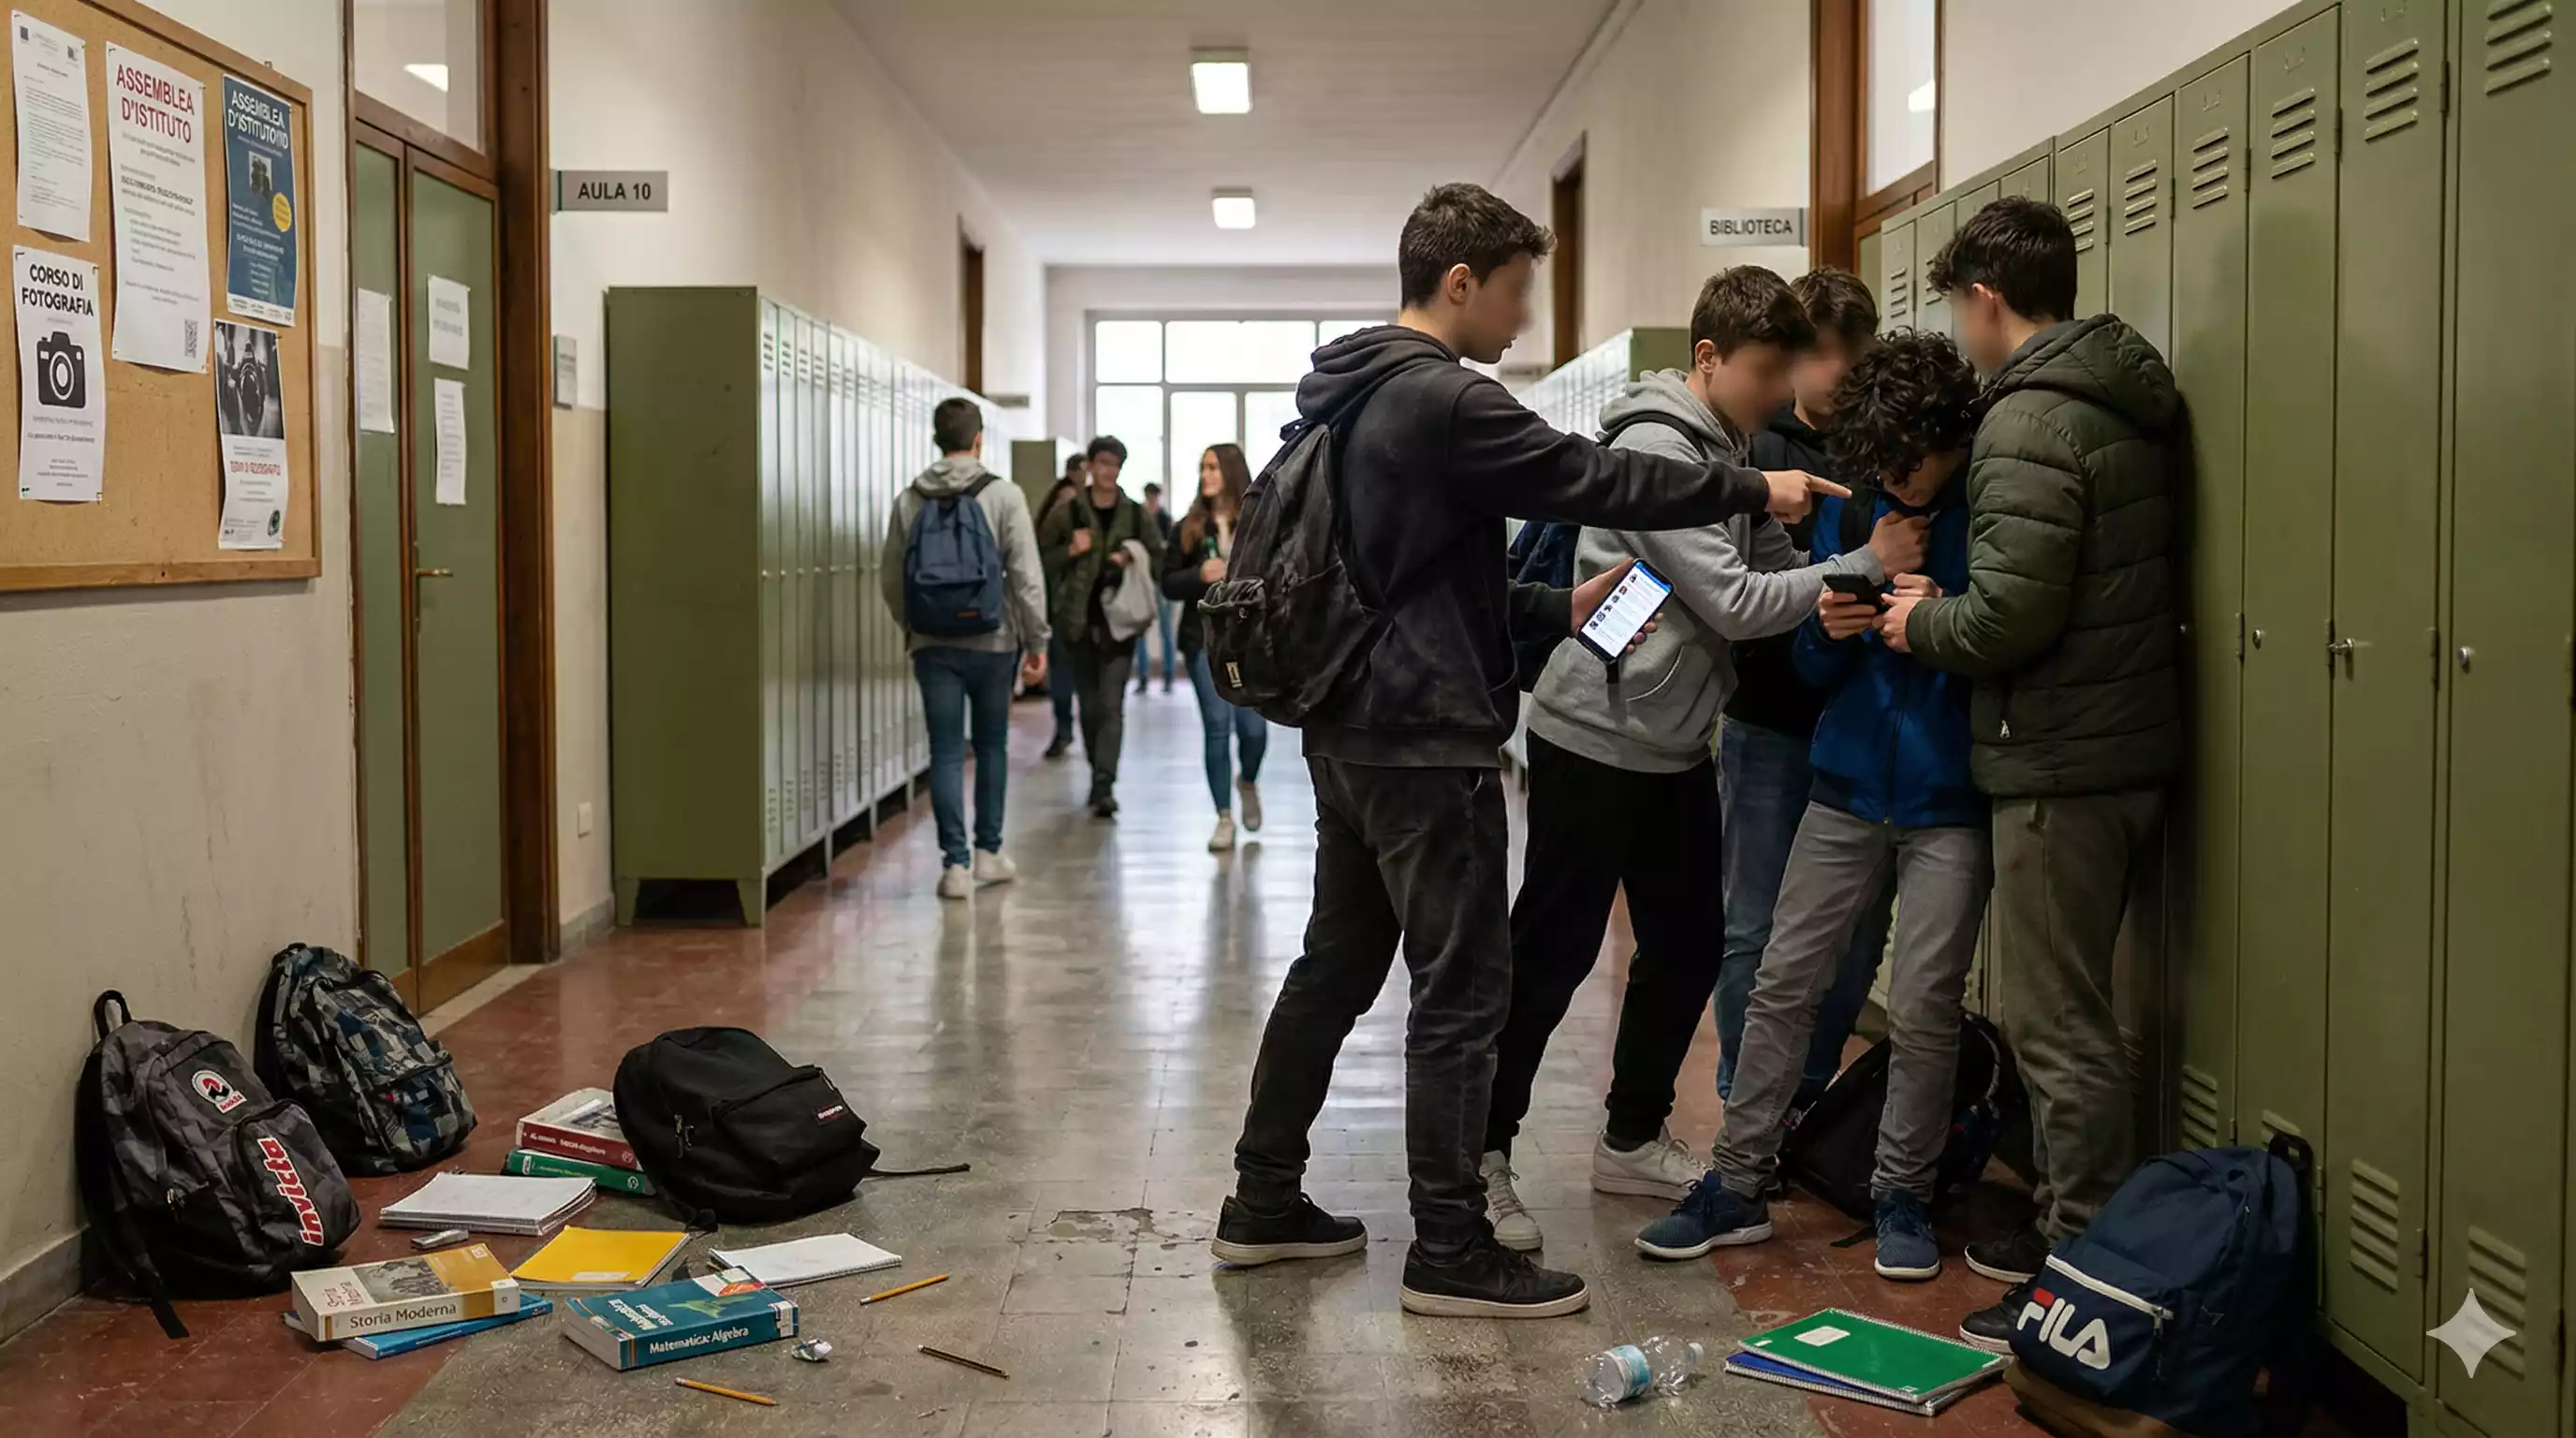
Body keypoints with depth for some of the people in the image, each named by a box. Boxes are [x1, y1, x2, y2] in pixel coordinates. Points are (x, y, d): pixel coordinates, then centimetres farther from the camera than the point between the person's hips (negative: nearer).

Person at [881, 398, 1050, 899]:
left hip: (932, 645, 1)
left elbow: (891, 576, 6)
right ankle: (988, 852, 22)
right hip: (992, 641, -1)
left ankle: (956, 862, 1)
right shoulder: (1004, 495, -7)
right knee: (991, 745, 15)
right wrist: (1037, 641, -2)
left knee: (946, 751, 4)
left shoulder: (909, 500, 2)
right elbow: (1026, 576, -9)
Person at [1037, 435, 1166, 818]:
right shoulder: (1066, 513, 3)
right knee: (1089, 706, 10)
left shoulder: (1136, 515, 6)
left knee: (1111, 704, -12)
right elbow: (1040, 560, 5)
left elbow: (1158, 562, 11)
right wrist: (1070, 551, -12)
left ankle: (1104, 785, -17)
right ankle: (1100, 778, 25)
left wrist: (1131, 561, -8)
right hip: (1079, 621, 1)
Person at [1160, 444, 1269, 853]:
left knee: (1252, 727, -3)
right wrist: (1200, 575, -12)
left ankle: (1248, 782, 31)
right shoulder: (1189, 527, 6)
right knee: (1217, 728, 1)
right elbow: (1169, 584, 5)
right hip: (1206, 639, 1)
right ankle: (1224, 818, 11)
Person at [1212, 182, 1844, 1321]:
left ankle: (1264, 1202, 25)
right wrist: (1754, 490, -4)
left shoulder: (1351, 398, 14)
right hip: (1426, 741, -10)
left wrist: (1557, 609, 14)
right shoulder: (1442, 401, -17)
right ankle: (1450, 1251, 5)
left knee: (1336, 966, 17)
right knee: (1461, 990, -2)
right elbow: (1593, 479, -14)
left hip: (1351, 730, 10)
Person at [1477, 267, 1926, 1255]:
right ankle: (1483, 1156, 9)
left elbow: (1771, 567, 9)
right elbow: (1733, 603, -21)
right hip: (1596, 739, -9)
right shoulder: (1654, 448, -18)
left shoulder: (1730, 451, 12)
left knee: (1687, 947, 13)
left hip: (1675, 746, 9)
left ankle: (1632, 1140, 28)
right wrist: (1866, 567, -17)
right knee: (1550, 955, -2)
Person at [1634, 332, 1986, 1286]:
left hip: (1950, 803, -3)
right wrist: (1828, 632, -13)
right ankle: (1738, 1184, 12)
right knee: (1783, 982, 2)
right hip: (1848, 787, 4)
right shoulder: (1848, 511, 5)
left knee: (1923, 1008, 0)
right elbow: (1814, 669, 10)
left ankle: (1903, 1195, 18)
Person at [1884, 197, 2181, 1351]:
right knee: (2069, 1010, 19)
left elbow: (2010, 615, -24)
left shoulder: (2029, 422, -17)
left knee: (2057, 1027, -1)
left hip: (2061, 762, -10)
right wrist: (1943, 614, 18)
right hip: (2132, 742, 10)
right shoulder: (2130, 401, 12)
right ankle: (2071, 1228, 29)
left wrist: (1922, 625, -4)